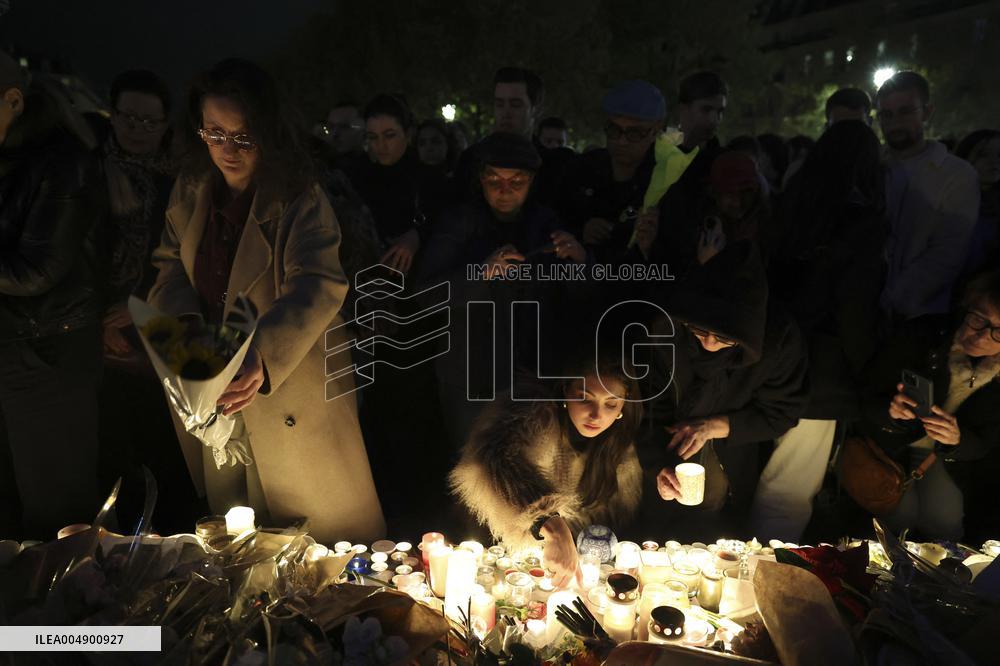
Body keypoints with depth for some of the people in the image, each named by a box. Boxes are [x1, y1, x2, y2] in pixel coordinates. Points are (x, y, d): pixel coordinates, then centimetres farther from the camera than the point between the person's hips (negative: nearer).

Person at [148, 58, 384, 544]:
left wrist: (263, 356, -47)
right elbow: (171, 270, 4)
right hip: (210, 394, 5)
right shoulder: (191, 192, 2)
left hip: (295, 398, -5)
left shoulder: (299, 198, -17)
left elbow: (319, 286, -30)